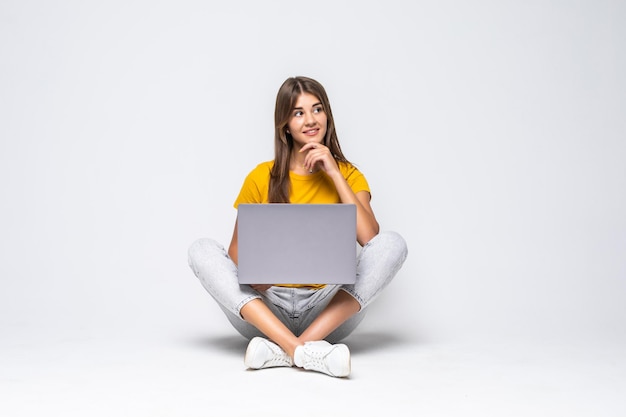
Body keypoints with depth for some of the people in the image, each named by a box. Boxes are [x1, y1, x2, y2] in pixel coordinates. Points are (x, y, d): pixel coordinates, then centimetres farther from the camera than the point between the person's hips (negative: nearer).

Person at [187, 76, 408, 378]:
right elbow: (237, 249, 4)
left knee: (393, 243, -20)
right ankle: (301, 350, -36)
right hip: (267, 309, 0)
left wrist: (335, 174, -14)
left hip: (327, 312, 0)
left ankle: (281, 350, -31)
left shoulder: (348, 175, 5)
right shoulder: (261, 178, 5)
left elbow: (370, 239, -12)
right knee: (201, 250, -19)